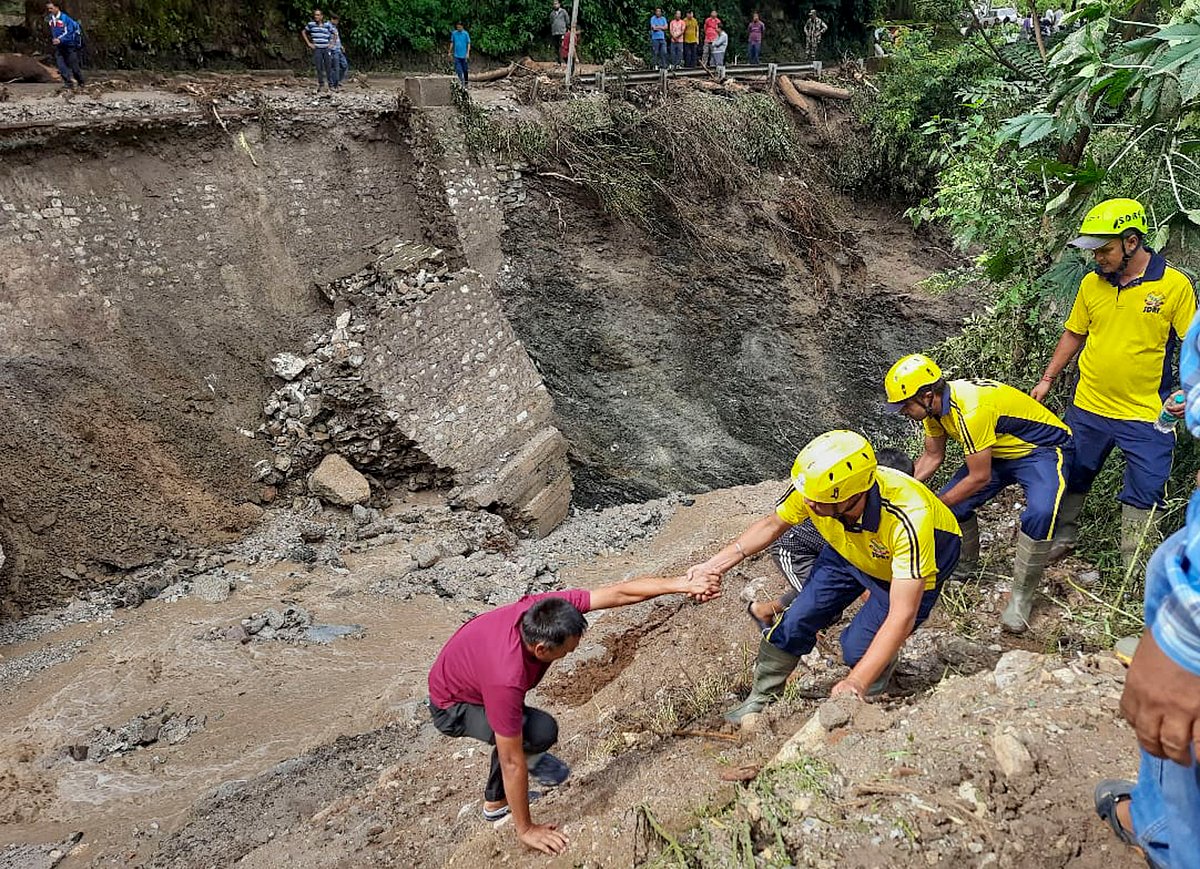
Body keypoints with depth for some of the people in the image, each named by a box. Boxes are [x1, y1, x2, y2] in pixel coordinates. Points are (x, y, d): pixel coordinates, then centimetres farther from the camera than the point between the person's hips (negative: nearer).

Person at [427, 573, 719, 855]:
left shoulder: (546, 609, -28)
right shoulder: (507, 680, -42)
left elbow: (617, 593, -25)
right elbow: (512, 763, -32)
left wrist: (681, 584, -29)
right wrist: (526, 830, -21)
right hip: (452, 707, -7)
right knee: (541, 731, -25)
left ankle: (496, 801, 41)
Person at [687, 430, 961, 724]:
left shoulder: (910, 518, -45)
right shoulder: (811, 487, -32)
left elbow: (902, 617, -42)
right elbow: (773, 525, -10)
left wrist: (856, 683, -47)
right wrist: (715, 565, -18)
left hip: (916, 558, -4)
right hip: (849, 551, 4)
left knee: (859, 647, -14)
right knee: (796, 621, -3)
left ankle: (870, 698, 20)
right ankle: (759, 700, 18)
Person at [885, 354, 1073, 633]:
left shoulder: (971, 411, -36)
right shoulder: (934, 404, -9)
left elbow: (980, 477, -28)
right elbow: (933, 456, 5)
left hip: (1043, 450, -8)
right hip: (1000, 451, 8)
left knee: (1039, 515, -32)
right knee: (954, 504, -5)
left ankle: (1022, 597, -14)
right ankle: (965, 566, 22)